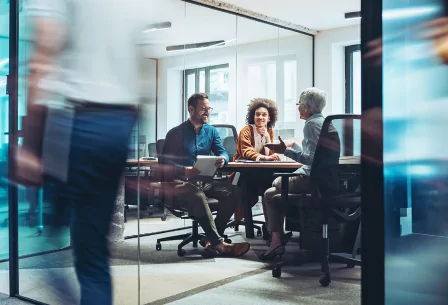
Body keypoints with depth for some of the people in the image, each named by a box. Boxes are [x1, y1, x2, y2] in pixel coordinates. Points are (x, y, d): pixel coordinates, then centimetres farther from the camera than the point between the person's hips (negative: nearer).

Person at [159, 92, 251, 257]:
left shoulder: (211, 131, 14)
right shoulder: (176, 133, -2)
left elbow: (223, 153, 7)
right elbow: (164, 161, -11)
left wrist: (222, 159, -20)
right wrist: (185, 170, -30)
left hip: (204, 181, 6)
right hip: (179, 183, -5)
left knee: (234, 191, -19)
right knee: (198, 196, -38)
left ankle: (210, 238, -19)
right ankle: (219, 243, -34)